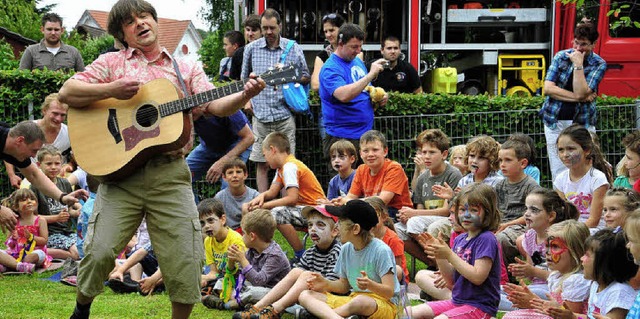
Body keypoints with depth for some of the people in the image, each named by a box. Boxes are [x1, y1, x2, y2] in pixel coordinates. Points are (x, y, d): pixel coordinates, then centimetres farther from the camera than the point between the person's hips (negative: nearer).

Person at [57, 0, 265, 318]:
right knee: (101, 250, -11)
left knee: (186, 261, -5)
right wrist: (111, 90, -12)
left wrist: (244, 95, -17)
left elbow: (216, 105, 4)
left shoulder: (186, 69, 16)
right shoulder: (112, 62, 12)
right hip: (121, 172, -1)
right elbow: (67, 93, 3)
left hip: (170, 174, 1)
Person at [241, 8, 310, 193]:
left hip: (285, 115, -1)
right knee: (261, 164, 2)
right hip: (261, 115, 1)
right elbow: (244, 79, 19)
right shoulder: (251, 49, 8)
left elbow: (305, 77, 13)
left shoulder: (293, 48, 5)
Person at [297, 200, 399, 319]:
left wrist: (370, 285, -37)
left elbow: (389, 292, -17)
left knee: (360, 301, -44)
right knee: (305, 296, -13)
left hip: (383, 304, -7)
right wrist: (326, 284, -4)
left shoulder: (381, 251, -12)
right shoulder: (346, 249, 9)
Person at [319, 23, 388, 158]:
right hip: (342, 138, -8)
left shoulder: (358, 61, 12)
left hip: (366, 132, 8)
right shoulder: (330, 69, -15)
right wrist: (371, 74, -29)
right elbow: (344, 95, -33)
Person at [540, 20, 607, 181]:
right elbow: (548, 88, -8)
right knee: (559, 173, 1)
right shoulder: (561, 56, 4)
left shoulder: (599, 64, -2)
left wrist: (578, 65, -16)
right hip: (555, 121, 1)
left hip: (582, 123, -1)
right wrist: (579, 97, -13)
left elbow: (581, 92, -15)